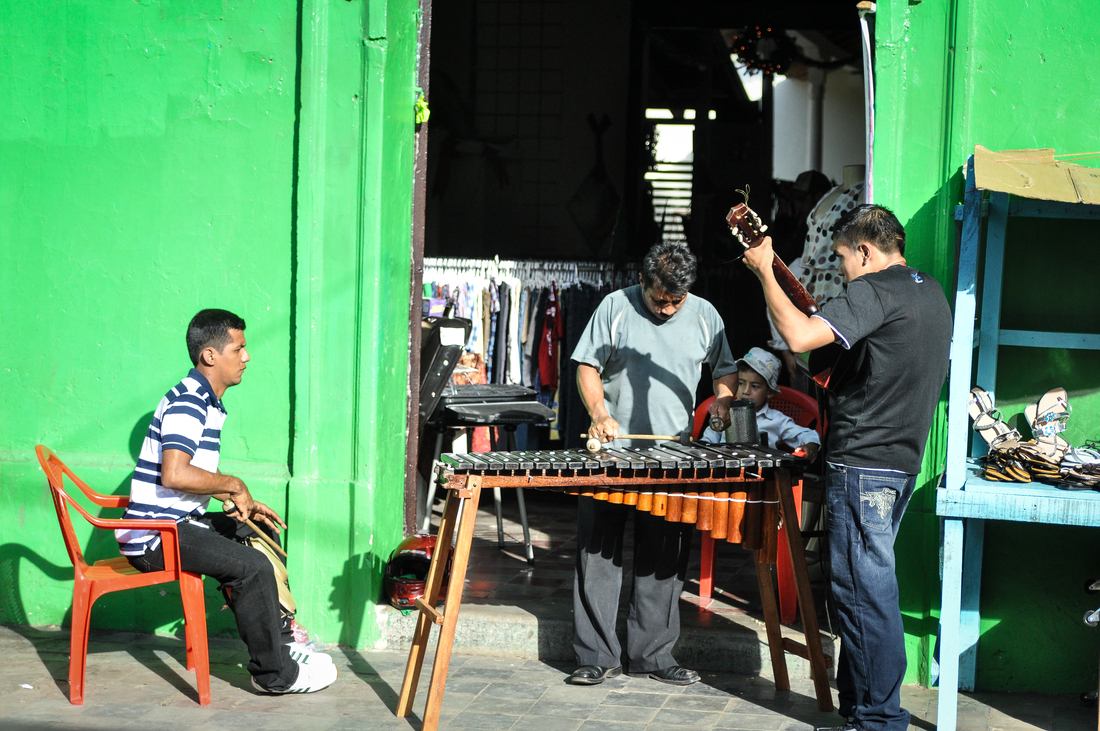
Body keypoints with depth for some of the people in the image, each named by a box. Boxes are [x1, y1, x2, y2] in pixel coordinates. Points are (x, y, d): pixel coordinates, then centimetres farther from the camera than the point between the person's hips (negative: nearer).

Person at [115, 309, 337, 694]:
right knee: (254, 567, -22)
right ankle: (275, 674, -10)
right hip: (156, 536, -11)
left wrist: (243, 503, 8)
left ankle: (276, 644, 27)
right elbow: (175, 474, -31)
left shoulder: (208, 402, 15)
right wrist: (234, 484, -17)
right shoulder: (188, 402, -18)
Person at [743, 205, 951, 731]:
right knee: (866, 587, 16)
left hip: (862, 465, -10)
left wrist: (765, 271, -16)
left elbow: (800, 337, -27)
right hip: (902, 460, 10)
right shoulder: (931, 292, 14)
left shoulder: (874, 291, -16)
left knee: (864, 590, -6)